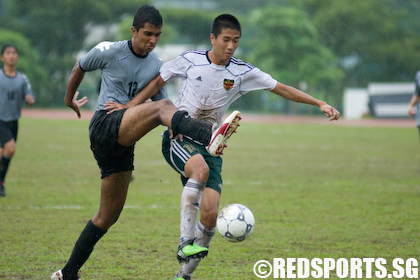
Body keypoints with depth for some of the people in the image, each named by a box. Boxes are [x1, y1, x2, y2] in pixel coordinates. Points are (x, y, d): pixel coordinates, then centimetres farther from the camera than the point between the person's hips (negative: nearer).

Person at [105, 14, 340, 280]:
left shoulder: (242, 72, 0)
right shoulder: (190, 60, -4)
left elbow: (282, 89, 2)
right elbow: (159, 81, 9)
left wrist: (320, 103, -4)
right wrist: (130, 106, 3)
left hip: (209, 145, 3)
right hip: (178, 138, -3)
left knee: (210, 213, -11)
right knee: (200, 169, -37)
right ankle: (185, 243, -35)